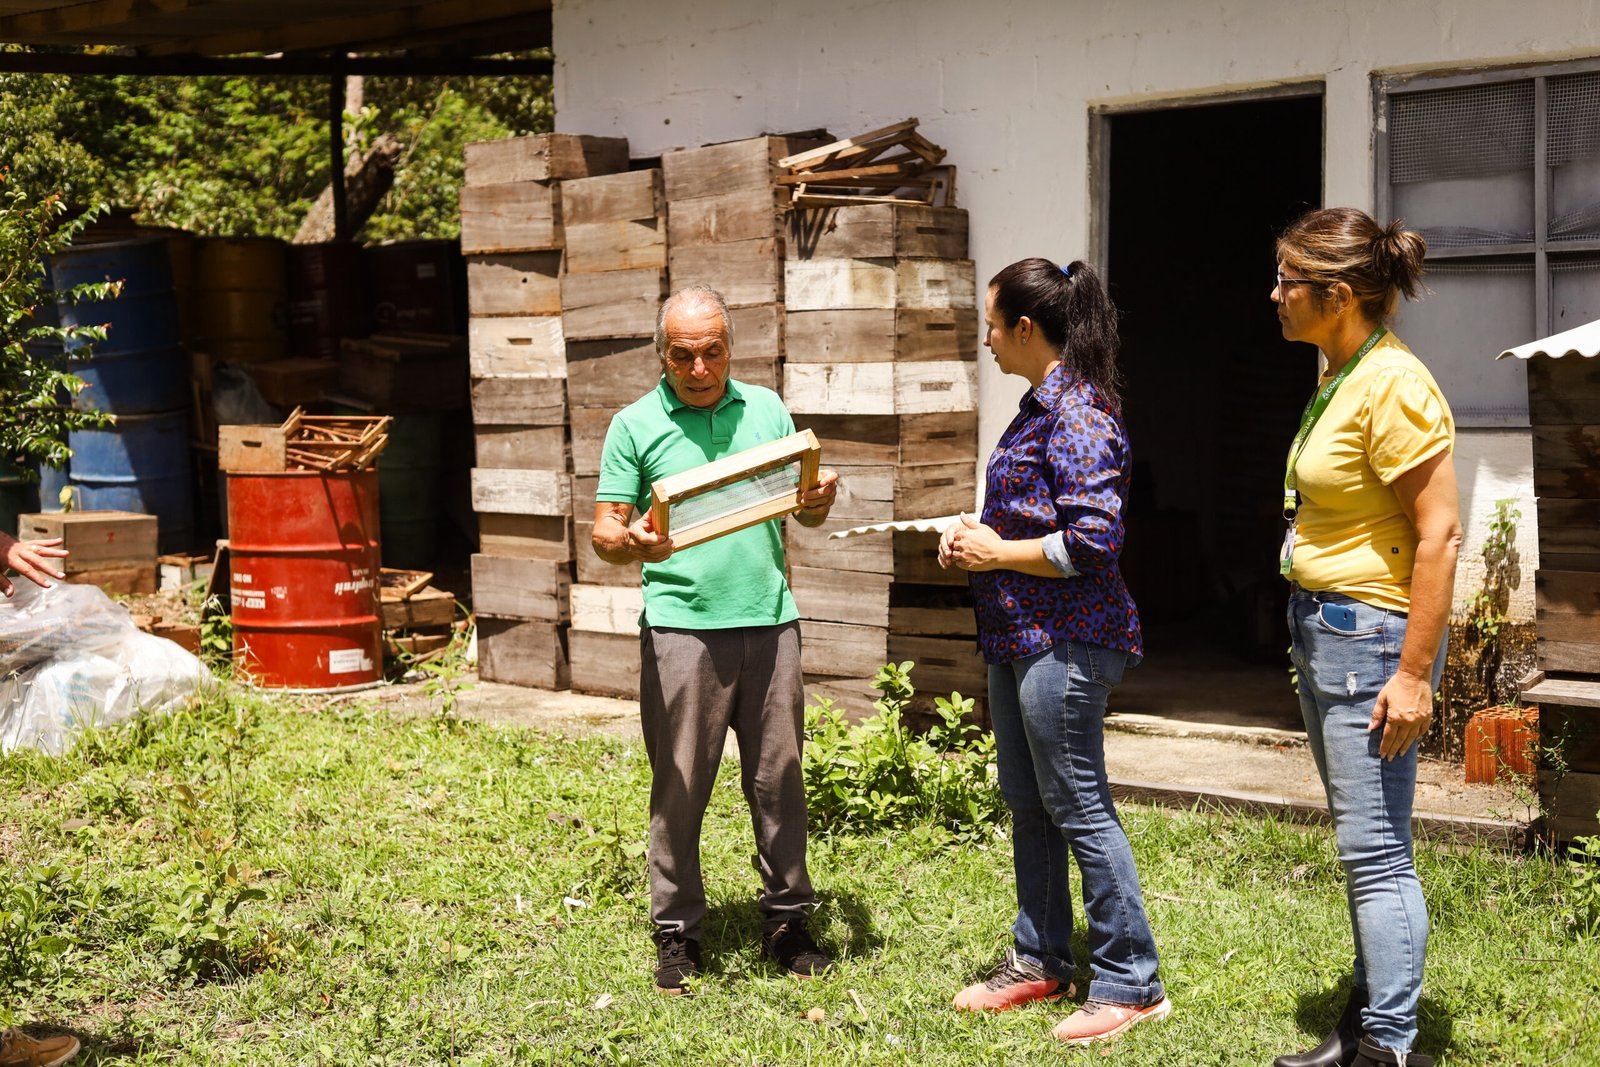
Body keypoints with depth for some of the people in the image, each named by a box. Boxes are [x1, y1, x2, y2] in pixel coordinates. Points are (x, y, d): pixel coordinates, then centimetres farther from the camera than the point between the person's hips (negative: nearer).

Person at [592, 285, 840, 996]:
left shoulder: (767, 411, 13)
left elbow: (805, 511, 18)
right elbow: (605, 530, 1)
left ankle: (787, 921, 17)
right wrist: (631, 544, -21)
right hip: (681, 626, -2)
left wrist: (821, 499, -6)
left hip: (769, 619, 3)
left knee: (778, 777, 6)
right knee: (679, 785, 2)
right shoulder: (635, 425, 4)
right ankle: (677, 933, 12)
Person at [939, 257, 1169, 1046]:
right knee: (1026, 802, 16)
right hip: (1020, 634, 10)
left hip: (1065, 640, -10)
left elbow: (1092, 540, -24)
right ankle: (1039, 961, 29)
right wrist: (975, 532, 8)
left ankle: (1130, 984, 7)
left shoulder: (1078, 414, -18)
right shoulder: (1042, 405, 13)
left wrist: (996, 554, -15)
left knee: (1077, 806, -3)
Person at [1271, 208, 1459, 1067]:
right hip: (1322, 631, 10)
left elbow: (1440, 534, -21)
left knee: (1375, 851, -4)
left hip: (1370, 637, -10)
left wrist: (1414, 673, -23)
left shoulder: (1393, 386, -18)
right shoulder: (1339, 378, 12)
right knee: (1363, 845, 16)